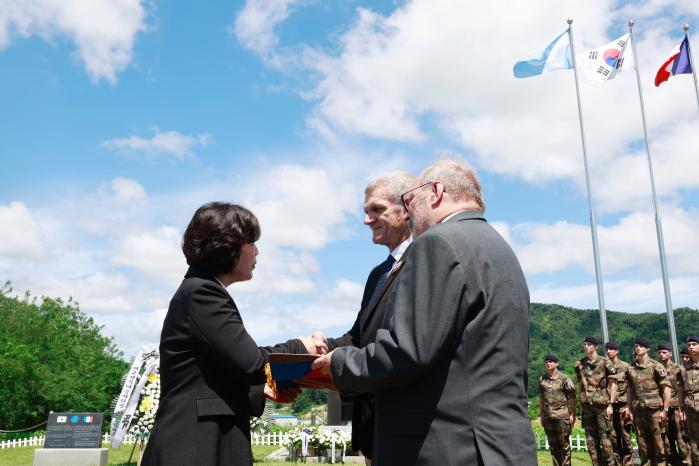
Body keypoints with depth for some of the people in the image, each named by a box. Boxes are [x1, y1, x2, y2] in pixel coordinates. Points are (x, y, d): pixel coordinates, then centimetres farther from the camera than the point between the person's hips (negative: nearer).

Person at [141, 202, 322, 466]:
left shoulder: (199, 291, 16)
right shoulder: (202, 292, -15)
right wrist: (300, 349, -3)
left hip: (203, 444, 10)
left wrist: (262, 390, 9)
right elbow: (250, 363, -18)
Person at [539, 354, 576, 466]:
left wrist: (572, 414, -7)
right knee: (552, 445, 9)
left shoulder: (564, 378, -3)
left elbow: (571, 397, -3)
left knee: (564, 443, 0)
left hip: (562, 416, -4)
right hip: (548, 416, 5)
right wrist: (541, 415, 14)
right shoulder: (542, 379, 9)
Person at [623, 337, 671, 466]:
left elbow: (666, 388, -7)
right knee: (643, 445, 10)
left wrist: (665, 410, -11)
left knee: (659, 444, 0)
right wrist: (629, 409, 10)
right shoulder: (630, 368, 8)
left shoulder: (655, 366, -5)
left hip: (655, 409, -4)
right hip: (638, 411, 4)